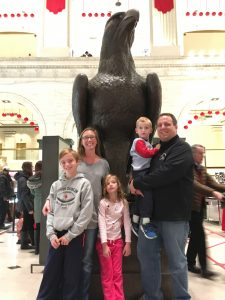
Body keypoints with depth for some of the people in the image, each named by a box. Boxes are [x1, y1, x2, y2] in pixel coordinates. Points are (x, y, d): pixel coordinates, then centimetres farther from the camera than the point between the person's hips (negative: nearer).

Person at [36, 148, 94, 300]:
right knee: (50, 272, 11)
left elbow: (86, 214, -10)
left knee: (71, 274, 8)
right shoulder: (56, 185, 8)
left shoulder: (84, 184, -5)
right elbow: (50, 212, 8)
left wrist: (69, 235, -10)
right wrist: (51, 233, -4)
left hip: (75, 235, -3)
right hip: (56, 234, 4)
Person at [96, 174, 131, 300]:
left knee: (118, 274, 8)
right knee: (107, 275, 5)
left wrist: (128, 243, -4)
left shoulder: (124, 202, -1)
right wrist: (104, 245, -17)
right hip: (104, 242, -2)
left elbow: (127, 222, -1)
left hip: (118, 241, 2)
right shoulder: (103, 203, -9)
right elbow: (101, 224, -13)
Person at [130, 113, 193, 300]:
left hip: (174, 215, -7)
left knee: (176, 261, 6)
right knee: (146, 254, 13)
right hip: (152, 213, 8)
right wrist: (137, 184, -5)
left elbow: (165, 175, -23)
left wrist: (137, 183, -13)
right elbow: (140, 169, 19)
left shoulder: (182, 148, -9)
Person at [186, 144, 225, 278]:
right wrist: (213, 193, -33)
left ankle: (190, 263, 24)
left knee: (195, 235, 13)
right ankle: (204, 268, 1)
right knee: (200, 236, -8)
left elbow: (213, 183, 6)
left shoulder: (202, 169, 14)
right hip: (191, 207, -8)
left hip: (200, 207, 8)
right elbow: (194, 184, -25)